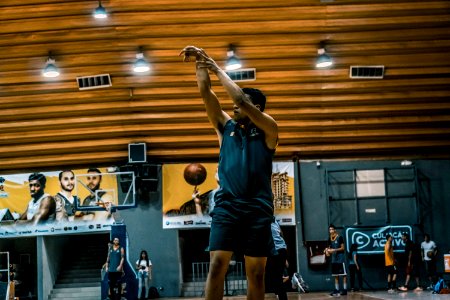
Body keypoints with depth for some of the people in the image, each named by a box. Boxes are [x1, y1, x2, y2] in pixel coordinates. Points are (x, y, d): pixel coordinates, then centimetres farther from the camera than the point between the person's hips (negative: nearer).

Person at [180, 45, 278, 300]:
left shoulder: (267, 131, 5)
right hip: (227, 206, 2)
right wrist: (201, 62, -2)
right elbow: (206, 93, 8)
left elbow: (242, 99, -8)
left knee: (256, 274, 3)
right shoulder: (225, 126, 15)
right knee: (217, 266, -10)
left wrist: (217, 69, -2)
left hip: (258, 208, -2)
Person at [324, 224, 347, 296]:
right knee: (335, 275, 8)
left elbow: (343, 248, -11)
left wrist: (334, 250, -21)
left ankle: (344, 289, -2)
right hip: (334, 259, 7)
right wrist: (327, 250, -5)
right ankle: (336, 290, 11)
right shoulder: (329, 239, 10)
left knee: (343, 274, -3)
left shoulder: (339, 237, -9)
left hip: (340, 258, -7)